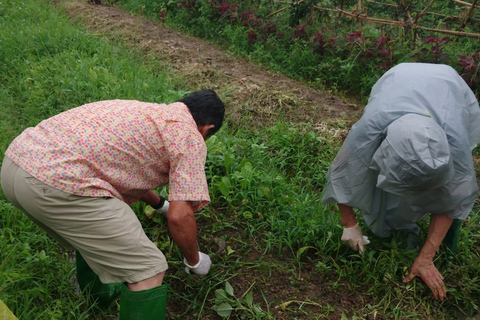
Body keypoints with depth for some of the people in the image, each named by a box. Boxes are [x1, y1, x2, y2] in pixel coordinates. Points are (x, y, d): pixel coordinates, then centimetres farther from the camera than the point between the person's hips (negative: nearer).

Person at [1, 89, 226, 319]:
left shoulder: (146, 111, 27)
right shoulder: (190, 136, 3)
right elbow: (180, 217, -4)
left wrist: (160, 203, 59)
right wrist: (194, 260, 16)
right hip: (57, 184, -10)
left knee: (92, 235, 35)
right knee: (148, 271, 2)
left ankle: (98, 294, 55)